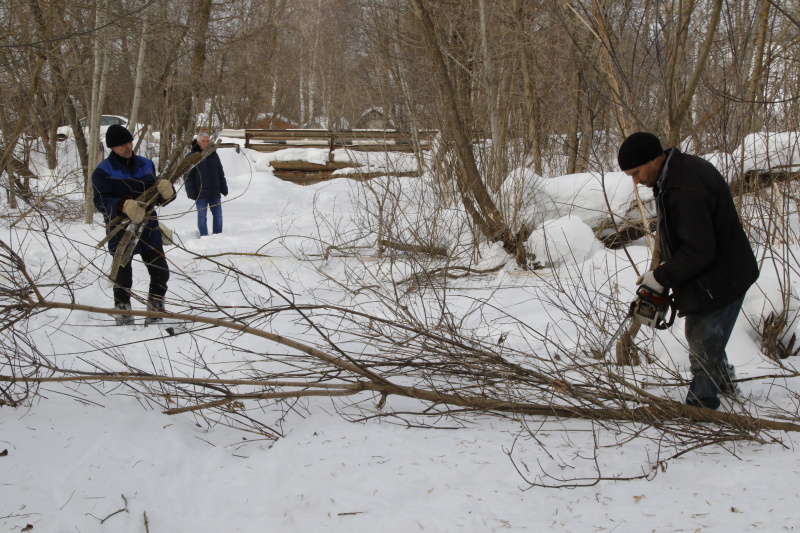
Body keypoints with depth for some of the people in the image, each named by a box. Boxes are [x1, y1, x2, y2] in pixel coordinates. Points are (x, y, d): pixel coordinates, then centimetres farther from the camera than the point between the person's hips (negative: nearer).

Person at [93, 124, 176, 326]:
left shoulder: (146, 164, 9)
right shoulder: (103, 171, -6)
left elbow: (158, 197, 11)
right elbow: (101, 201, -18)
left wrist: (166, 192, -14)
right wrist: (124, 205, -37)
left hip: (149, 229, 4)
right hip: (121, 233, -4)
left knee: (161, 273, 7)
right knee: (123, 278, 6)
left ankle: (155, 316, 24)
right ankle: (123, 319, 20)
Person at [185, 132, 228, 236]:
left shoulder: (214, 155, 10)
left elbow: (221, 174, 15)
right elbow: (188, 177, -4)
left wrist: (224, 189, 10)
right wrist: (191, 192, -12)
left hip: (215, 193, 4)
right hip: (201, 194, -4)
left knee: (218, 215, 7)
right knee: (202, 216, 0)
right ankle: (204, 236, 7)